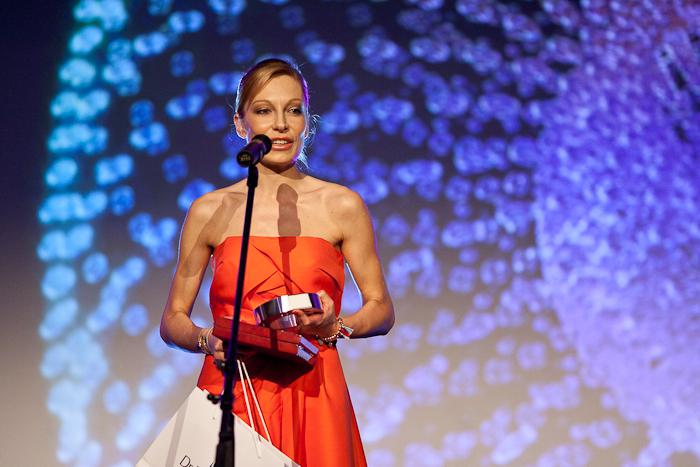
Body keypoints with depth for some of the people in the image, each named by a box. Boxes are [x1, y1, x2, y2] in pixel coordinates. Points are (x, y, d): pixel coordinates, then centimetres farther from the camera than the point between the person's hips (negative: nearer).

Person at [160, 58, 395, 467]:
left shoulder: (342, 206, 4)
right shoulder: (210, 211, 6)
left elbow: (382, 310, 7)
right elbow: (173, 320, 10)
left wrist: (333, 326, -12)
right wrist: (207, 340, -11)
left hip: (312, 399, 0)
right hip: (230, 396, 0)